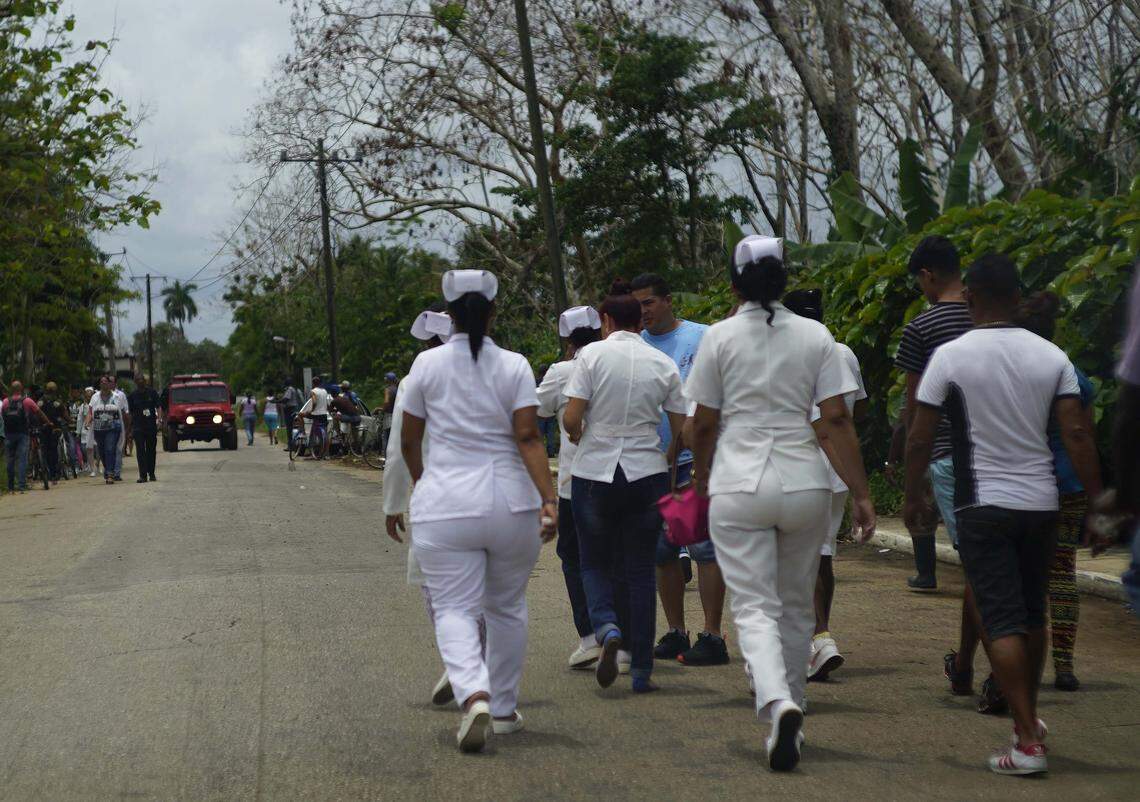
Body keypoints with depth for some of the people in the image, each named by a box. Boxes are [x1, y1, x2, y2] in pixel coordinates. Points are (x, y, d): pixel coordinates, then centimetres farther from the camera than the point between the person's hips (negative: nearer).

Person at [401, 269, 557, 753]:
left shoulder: (428, 364, 1)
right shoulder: (514, 367, 0)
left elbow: (408, 442, 9)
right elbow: (528, 438, -10)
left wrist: (419, 482, 27)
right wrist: (549, 500, -13)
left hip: (445, 506, -1)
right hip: (511, 503, 1)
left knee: (455, 610, -2)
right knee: (507, 608, 17)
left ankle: (474, 694, -27)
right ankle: (504, 709, 24)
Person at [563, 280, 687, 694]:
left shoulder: (593, 354, -6)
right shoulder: (663, 363, 3)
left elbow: (571, 418, -12)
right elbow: (682, 428, 4)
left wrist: (578, 437, 10)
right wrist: (668, 460, 23)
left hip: (594, 471, -2)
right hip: (647, 473, 2)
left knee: (595, 563, 14)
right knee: (640, 571, 9)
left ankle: (607, 627, -16)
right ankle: (641, 671, 7)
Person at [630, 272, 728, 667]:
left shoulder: (703, 338, 0)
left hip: (696, 459, -5)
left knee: (704, 546, -7)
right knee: (662, 551, 9)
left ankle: (713, 635, -5)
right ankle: (675, 633, 19)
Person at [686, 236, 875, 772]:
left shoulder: (720, 337, 0)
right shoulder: (815, 336, 3)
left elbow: (703, 424, 3)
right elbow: (836, 420, -2)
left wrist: (701, 480, 19)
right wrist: (860, 493, 0)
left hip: (738, 487, -2)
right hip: (805, 485, 2)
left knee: (754, 608, -3)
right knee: (797, 606, 16)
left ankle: (779, 704, -27)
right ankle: (789, 715, 25)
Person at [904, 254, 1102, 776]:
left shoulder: (950, 357, -8)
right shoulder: (1051, 356, 1)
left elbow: (920, 438, -6)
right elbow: (1077, 434, -3)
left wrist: (912, 496, 7)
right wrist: (1096, 499, 2)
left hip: (983, 506, -4)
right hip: (1041, 502, 4)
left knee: (1001, 620, -4)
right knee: (1033, 613, 19)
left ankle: (1028, 742, -11)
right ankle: (1028, 717, 33)